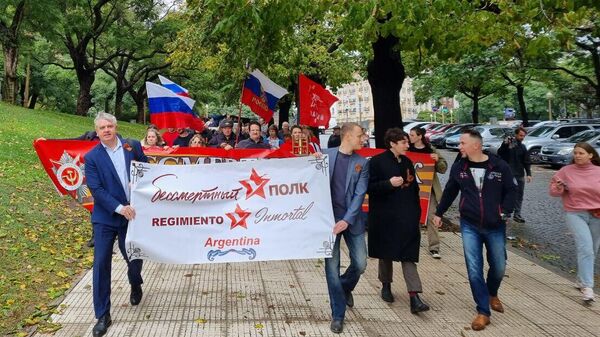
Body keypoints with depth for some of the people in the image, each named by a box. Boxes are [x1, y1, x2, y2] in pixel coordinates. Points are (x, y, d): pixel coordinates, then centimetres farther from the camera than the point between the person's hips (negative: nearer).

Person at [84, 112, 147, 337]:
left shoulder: (133, 146, 2)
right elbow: (96, 190, -10)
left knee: (134, 258, 10)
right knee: (101, 264, -3)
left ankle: (135, 286, 46)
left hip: (132, 214, 1)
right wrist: (119, 208, -19)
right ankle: (103, 316, 9)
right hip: (105, 218, -1)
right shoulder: (92, 157, -3)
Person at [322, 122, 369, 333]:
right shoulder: (325, 154, 1)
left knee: (360, 264, 3)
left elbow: (360, 194, -3)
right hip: (329, 219, -2)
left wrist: (347, 220, -14)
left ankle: (346, 288, 37)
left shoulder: (362, 163, 4)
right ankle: (338, 314, 14)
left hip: (352, 220, 2)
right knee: (332, 267, 0)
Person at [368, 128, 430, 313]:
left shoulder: (407, 162, 11)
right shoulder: (377, 162, -7)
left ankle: (414, 297, -7)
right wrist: (389, 183, -24)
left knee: (409, 255, -3)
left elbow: (414, 188, 18)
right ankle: (386, 285, 33)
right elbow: (369, 187, -12)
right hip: (385, 217, -4)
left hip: (407, 217, 4)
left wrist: (416, 212, 14)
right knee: (386, 253, 12)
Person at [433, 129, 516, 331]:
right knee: (474, 270, -2)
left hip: (495, 226, -1)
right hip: (469, 226, 1)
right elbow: (449, 192, 11)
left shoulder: (499, 166, -9)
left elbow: (511, 190, 1)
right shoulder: (458, 167, -1)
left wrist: (505, 211, -12)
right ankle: (483, 312, 11)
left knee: (498, 267, 12)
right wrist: (439, 213, 17)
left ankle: (492, 294, 44)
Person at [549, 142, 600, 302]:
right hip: (575, 214, -3)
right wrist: (558, 188, -16)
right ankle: (587, 287, -15)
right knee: (586, 249, -16)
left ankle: (581, 280, 33)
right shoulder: (566, 171, -1)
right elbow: (553, 189, 7)